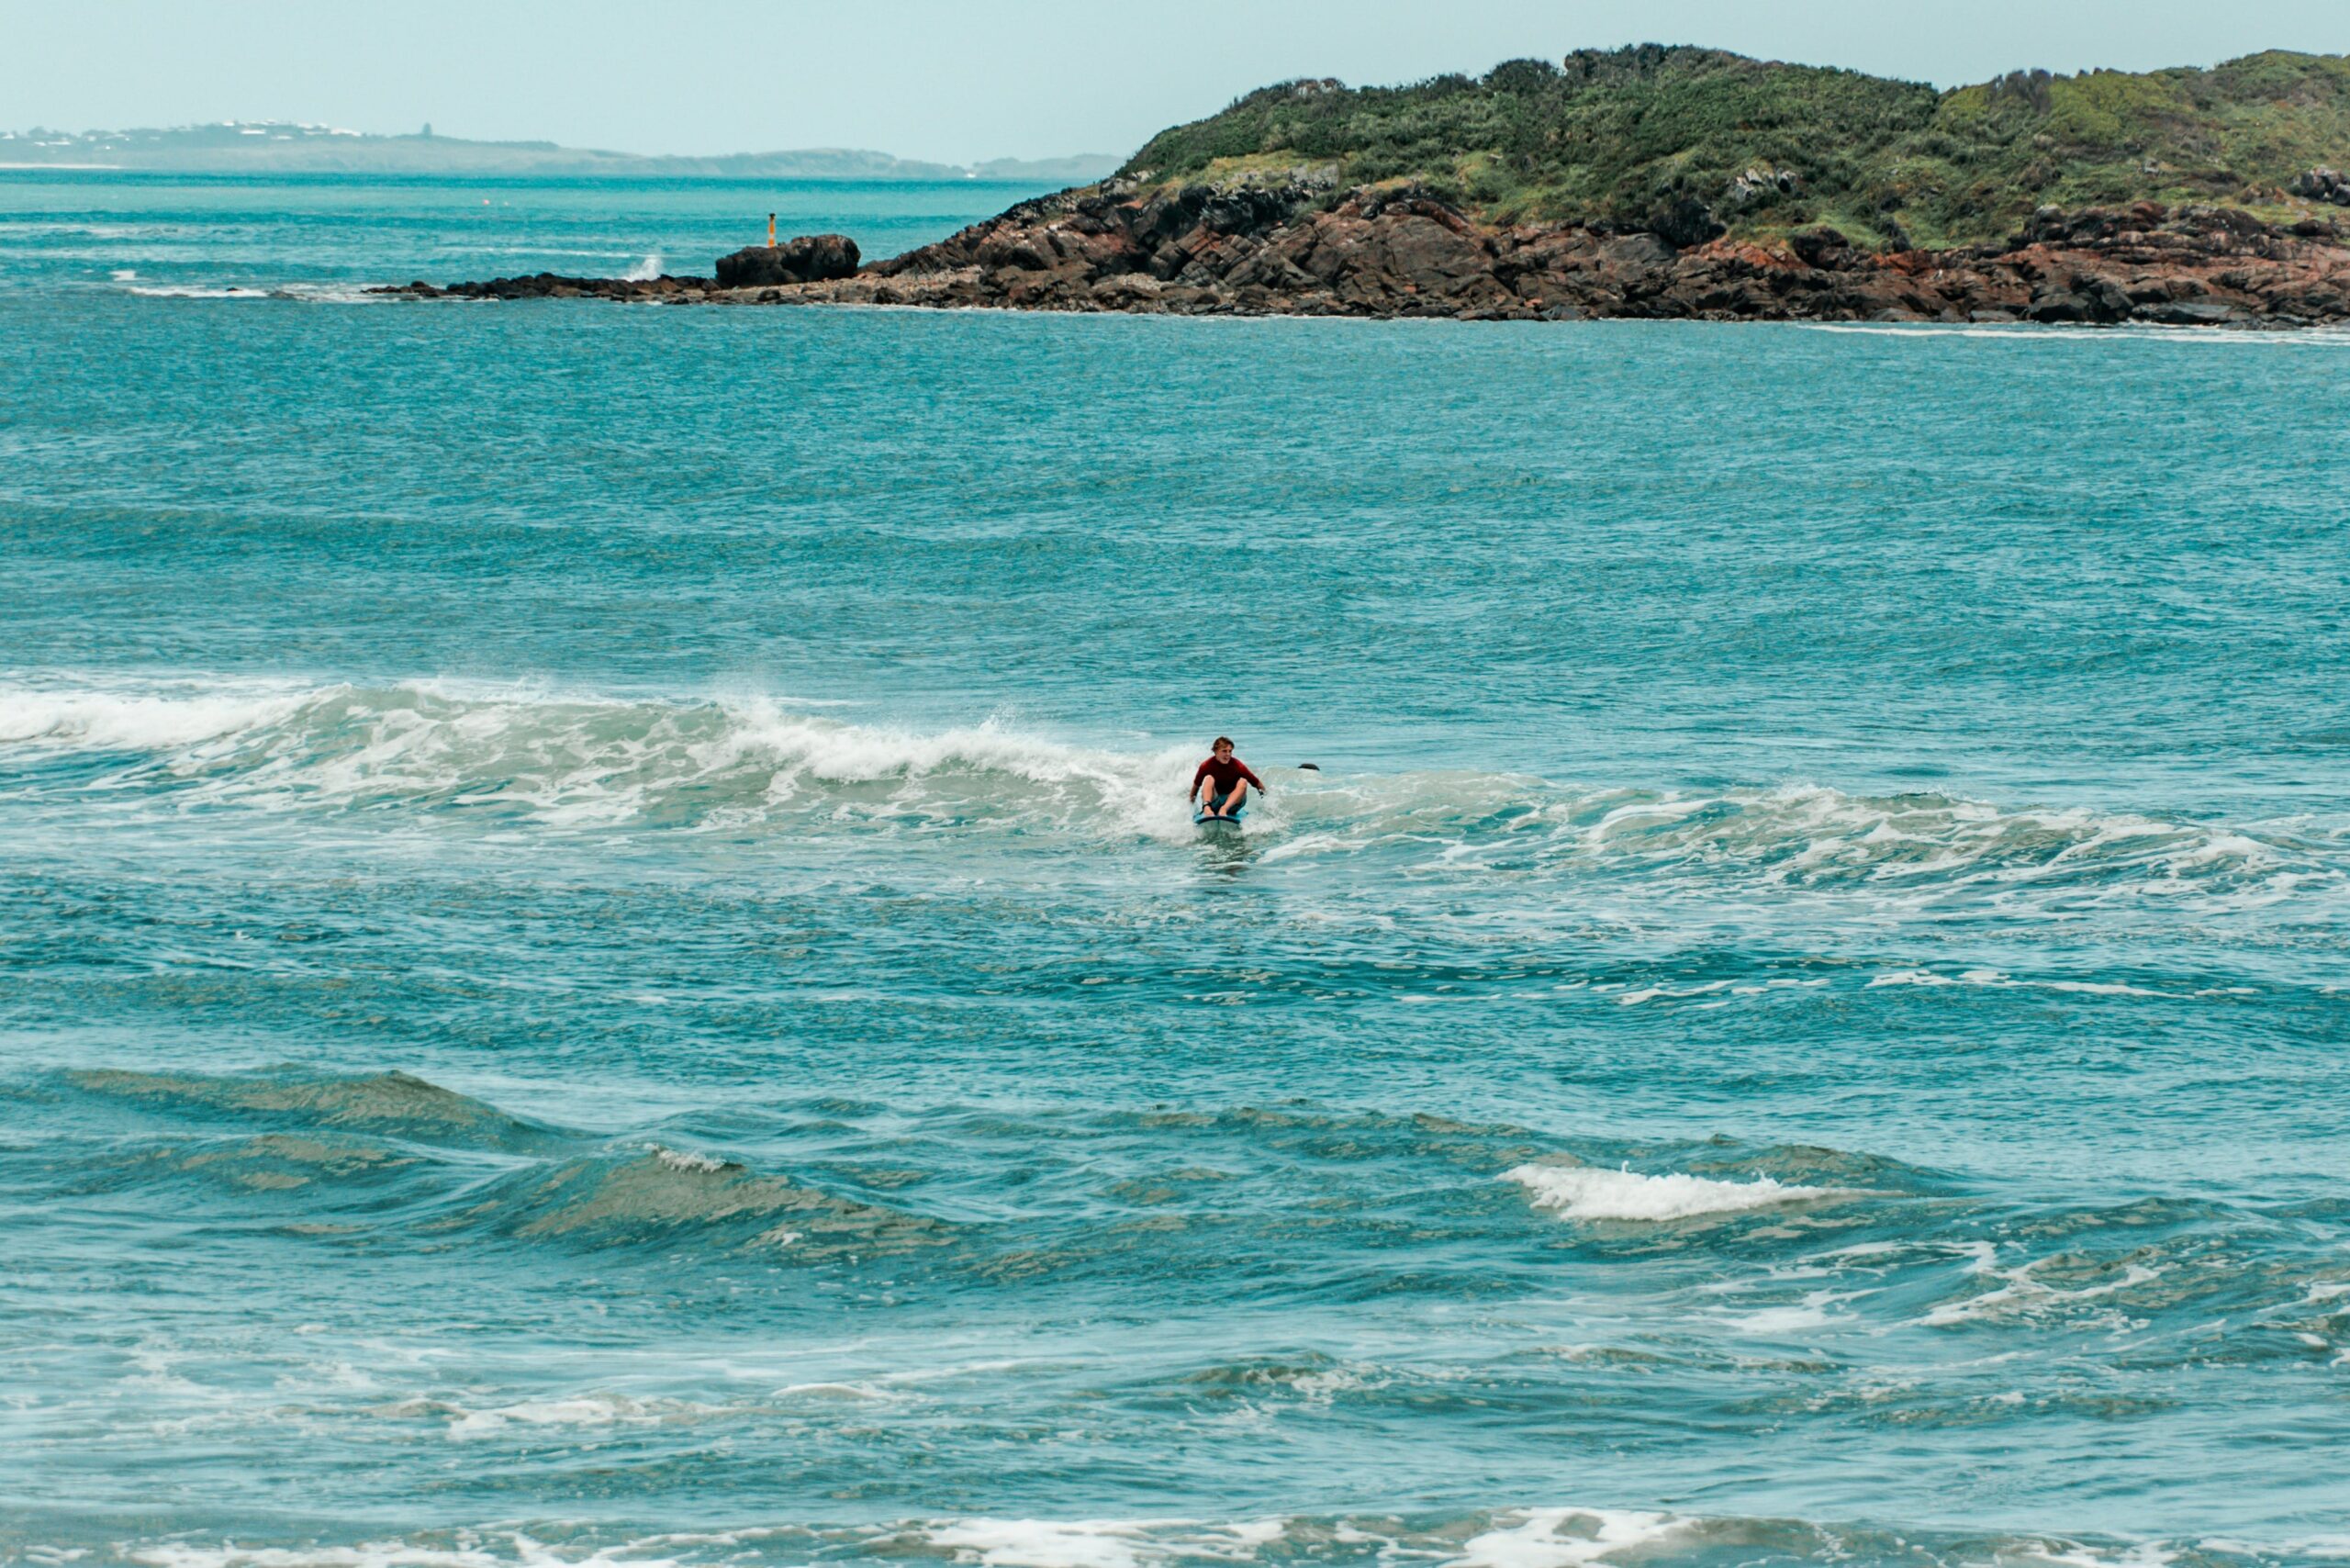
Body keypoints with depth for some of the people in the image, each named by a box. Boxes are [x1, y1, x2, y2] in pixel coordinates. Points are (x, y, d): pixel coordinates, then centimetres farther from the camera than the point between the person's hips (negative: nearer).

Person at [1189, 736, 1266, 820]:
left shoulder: (1238, 766, -12)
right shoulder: (1206, 766, -11)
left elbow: (1257, 783, -6)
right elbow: (1196, 785, 4)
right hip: (1214, 803, 0)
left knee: (1243, 782, -24)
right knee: (1209, 778, -22)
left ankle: (1224, 809, -47)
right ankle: (1206, 808, -50)